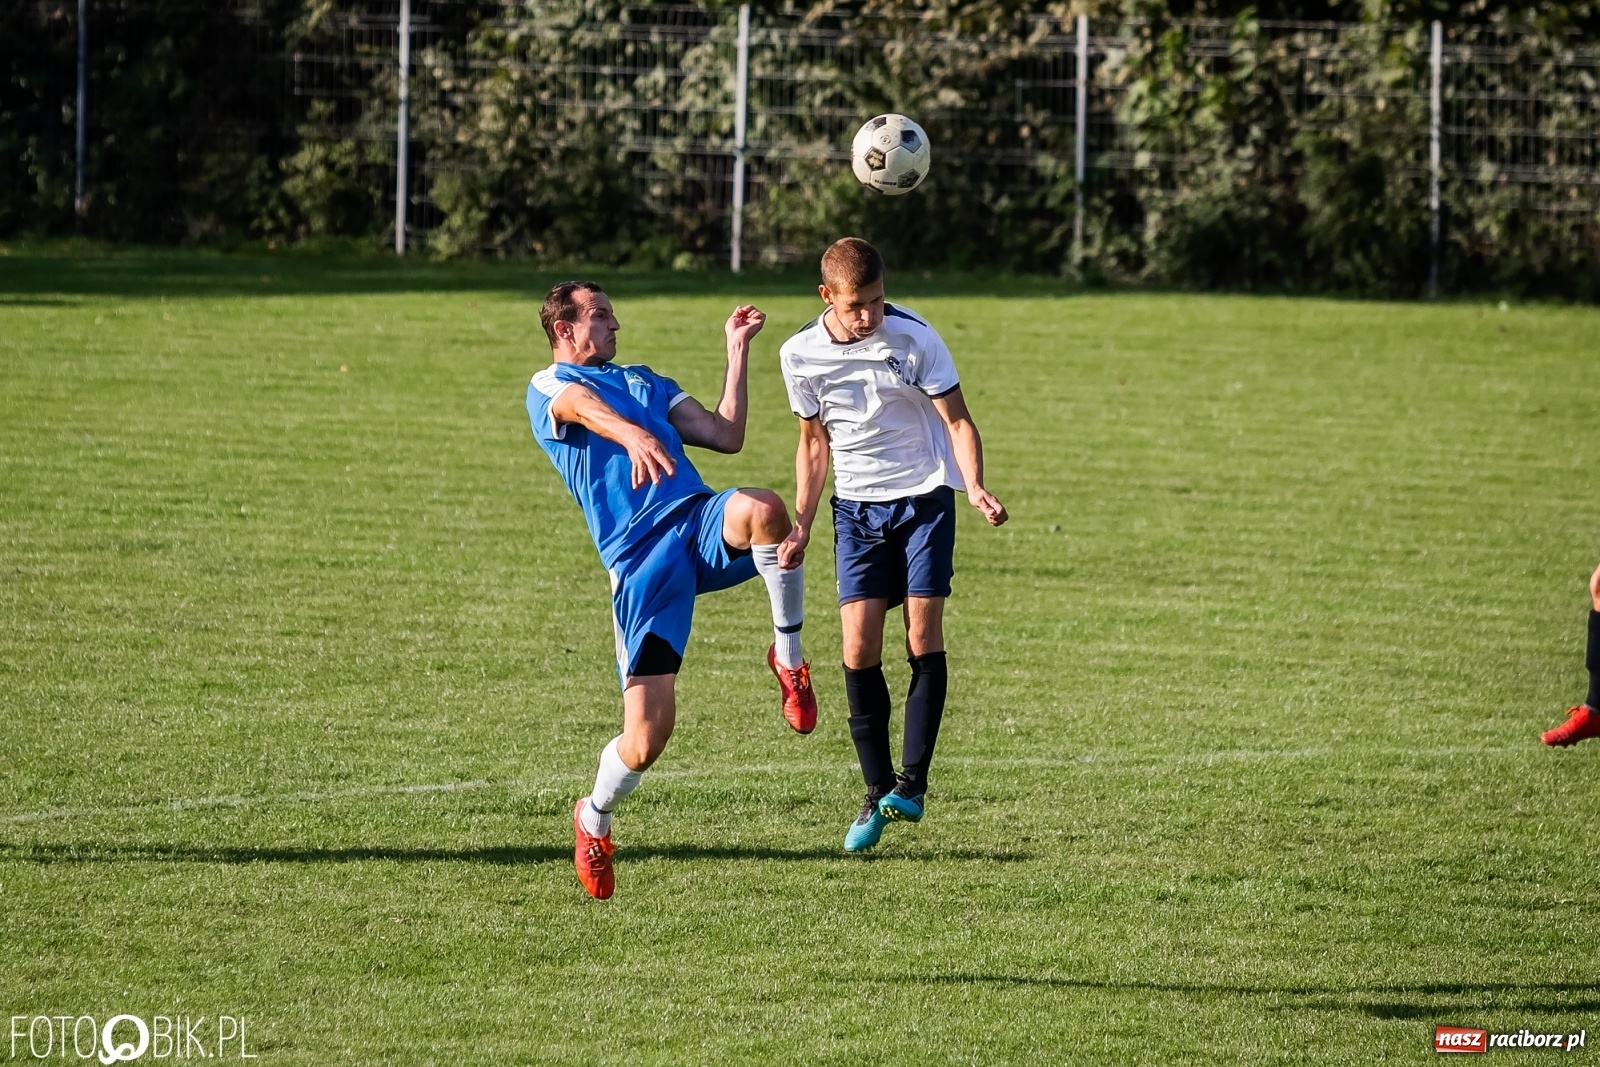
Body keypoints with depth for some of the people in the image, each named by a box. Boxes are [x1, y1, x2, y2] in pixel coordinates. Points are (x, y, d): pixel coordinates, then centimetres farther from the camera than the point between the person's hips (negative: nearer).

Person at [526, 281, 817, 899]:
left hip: (703, 522, 4)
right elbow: (587, 409, -15)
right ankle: (594, 820, 22)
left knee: (764, 509, -35)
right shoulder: (549, 386, 11)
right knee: (645, 740, -11)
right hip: (639, 560, -4)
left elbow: (726, 436, 23)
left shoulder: (645, 383, 32)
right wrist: (632, 435, -37)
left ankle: (789, 654, -13)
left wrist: (738, 350, 20)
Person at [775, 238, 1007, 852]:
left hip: (924, 496, -2)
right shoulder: (801, 356, -4)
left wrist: (975, 488, -25)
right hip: (856, 504, 2)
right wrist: (801, 525, 5)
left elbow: (957, 419, -8)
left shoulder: (914, 339, -14)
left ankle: (913, 782, -3)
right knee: (859, 647, -8)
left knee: (923, 636, -10)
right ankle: (877, 792, 2)